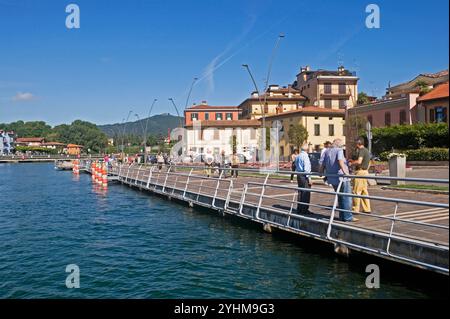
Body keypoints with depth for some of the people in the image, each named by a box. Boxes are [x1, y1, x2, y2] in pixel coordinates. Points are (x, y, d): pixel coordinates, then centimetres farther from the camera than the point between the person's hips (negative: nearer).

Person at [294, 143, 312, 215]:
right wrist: (309, 177, -17)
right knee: (306, 193, -4)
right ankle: (304, 210, -2)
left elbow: (295, 165, 18)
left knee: (300, 192, 14)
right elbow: (306, 168, -19)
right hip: (304, 176, -9)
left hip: (299, 175, 9)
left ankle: (299, 209, 19)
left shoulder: (297, 156, 13)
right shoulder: (305, 156, -14)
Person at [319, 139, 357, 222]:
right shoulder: (339, 150, -8)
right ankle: (348, 217, 0)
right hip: (341, 178, -7)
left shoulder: (327, 152, 12)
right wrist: (345, 172, -34)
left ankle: (342, 216, 20)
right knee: (347, 198, -1)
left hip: (332, 179, 7)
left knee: (340, 198, 17)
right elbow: (340, 161, -26)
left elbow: (322, 165, 14)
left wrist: (320, 172, 33)